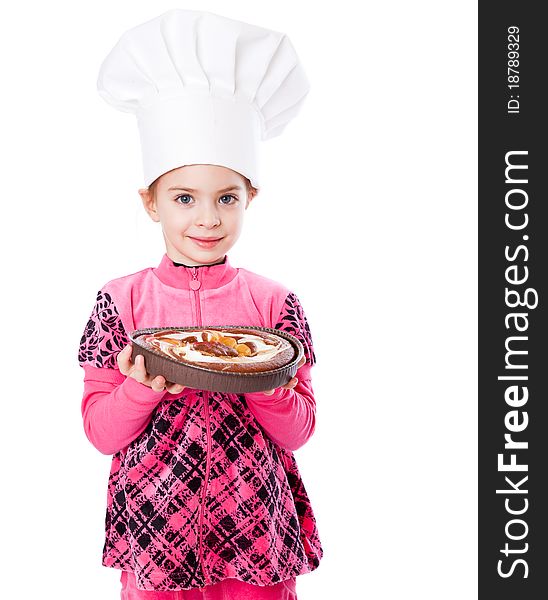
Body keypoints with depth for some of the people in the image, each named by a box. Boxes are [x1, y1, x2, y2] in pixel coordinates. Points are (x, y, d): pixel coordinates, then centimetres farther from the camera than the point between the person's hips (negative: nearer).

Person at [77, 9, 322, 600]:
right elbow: (100, 431, -3)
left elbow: (298, 431, -2)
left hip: (254, 532, 1)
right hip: (153, 533, 0)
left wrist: (266, 387, -21)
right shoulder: (120, 301, -5)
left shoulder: (274, 303, -4)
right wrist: (144, 389, -22)